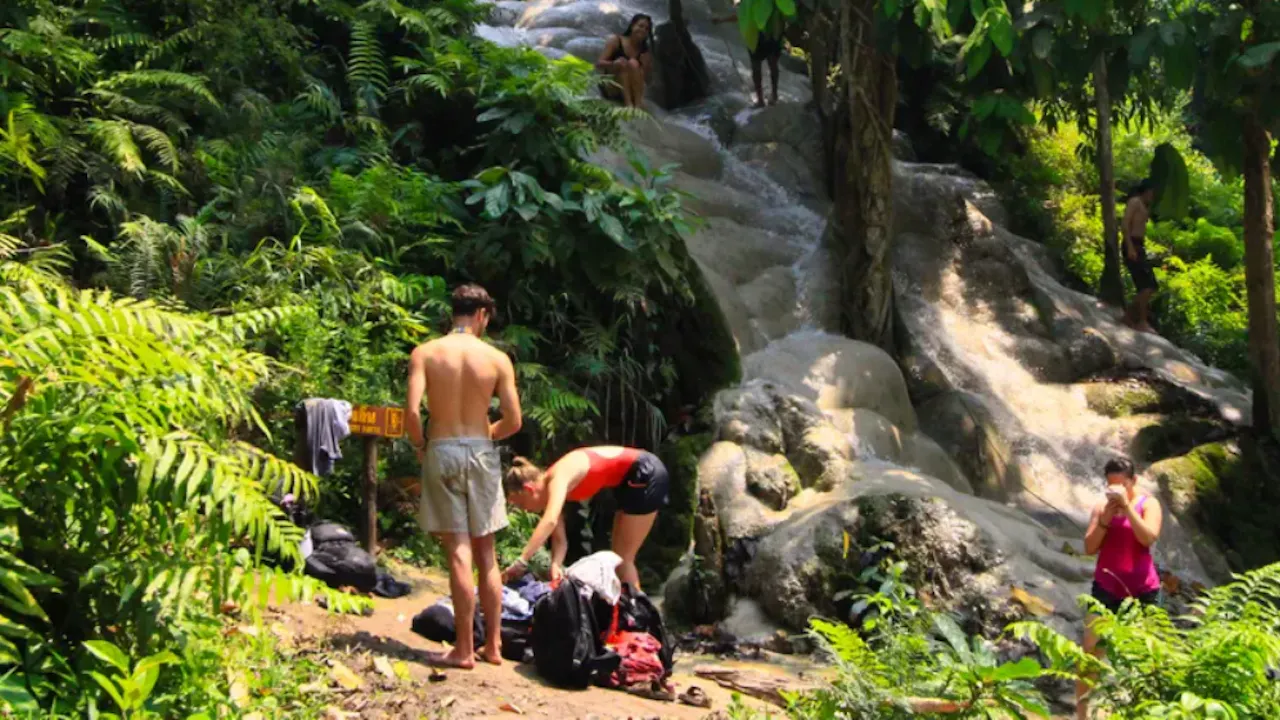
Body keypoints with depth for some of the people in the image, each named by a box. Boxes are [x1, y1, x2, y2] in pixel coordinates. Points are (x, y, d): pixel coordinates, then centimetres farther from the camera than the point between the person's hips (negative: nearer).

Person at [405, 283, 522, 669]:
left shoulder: (425, 353, -6)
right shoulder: (497, 359, -3)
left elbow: (412, 412, -15)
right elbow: (513, 421, -3)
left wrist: (419, 444, 4)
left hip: (441, 451, -1)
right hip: (481, 452, 1)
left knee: (459, 552, 0)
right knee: (486, 553, 12)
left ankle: (464, 649, 2)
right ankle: (493, 645, 17)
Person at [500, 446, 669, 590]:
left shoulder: (558, 477, -23)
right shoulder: (553, 487, 2)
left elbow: (550, 521, -39)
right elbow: (560, 540, -1)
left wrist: (520, 563, -43)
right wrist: (556, 566, -20)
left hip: (646, 474, -9)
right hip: (632, 479, 9)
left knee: (623, 558, -3)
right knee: (619, 556, 15)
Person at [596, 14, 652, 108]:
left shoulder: (645, 50, 2)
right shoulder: (616, 41, -4)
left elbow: (645, 76, -3)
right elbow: (599, 64, -11)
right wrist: (614, 64, -31)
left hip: (632, 90, 1)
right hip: (610, 88, -1)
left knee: (633, 63, -22)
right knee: (621, 62, -26)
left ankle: (639, 103, -34)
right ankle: (628, 103, -40)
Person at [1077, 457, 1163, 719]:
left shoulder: (1148, 504, -1)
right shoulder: (1102, 507, 6)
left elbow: (1148, 538, -18)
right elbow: (1089, 548, 0)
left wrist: (1127, 506, -20)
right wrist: (1106, 518, -10)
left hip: (1142, 590, -1)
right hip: (1106, 587, 2)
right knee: (1091, 650, -7)